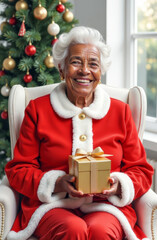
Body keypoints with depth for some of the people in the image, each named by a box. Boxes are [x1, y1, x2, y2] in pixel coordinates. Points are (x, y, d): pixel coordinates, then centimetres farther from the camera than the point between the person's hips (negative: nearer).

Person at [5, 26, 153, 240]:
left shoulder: (120, 111, 11)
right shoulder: (38, 110, 6)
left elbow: (141, 170, 12)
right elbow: (18, 170, 5)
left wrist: (118, 185, -10)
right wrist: (57, 183, -13)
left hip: (106, 205, 1)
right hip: (52, 205, -1)